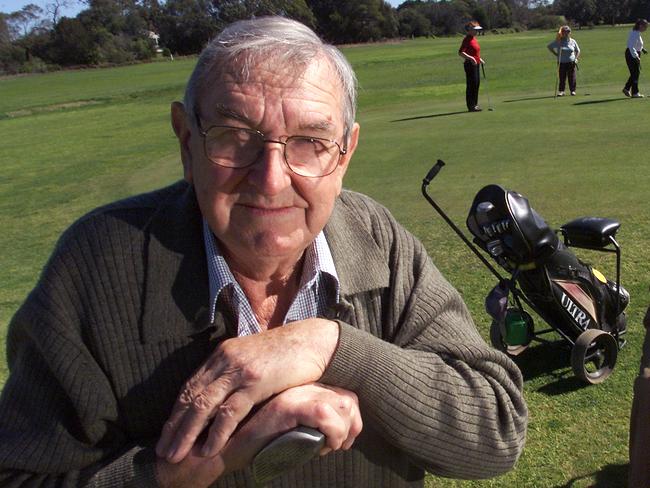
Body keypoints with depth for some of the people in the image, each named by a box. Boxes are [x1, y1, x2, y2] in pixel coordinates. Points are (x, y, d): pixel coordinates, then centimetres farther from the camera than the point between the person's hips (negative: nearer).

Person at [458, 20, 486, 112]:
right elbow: (460, 53, -23)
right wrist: (470, 58, -32)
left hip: (476, 64, 10)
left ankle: (475, 104, 21)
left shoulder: (474, 39, 16)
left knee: (477, 84, 13)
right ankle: (471, 106, -2)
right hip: (470, 64, -10)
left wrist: (479, 59, 25)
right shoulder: (467, 39, -13)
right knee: (471, 85, -6)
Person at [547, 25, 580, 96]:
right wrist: (556, 54, -1)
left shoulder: (573, 41, 4)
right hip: (562, 63, -1)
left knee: (572, 78, 2)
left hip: (571, 62, 2)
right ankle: (561, 91, 7)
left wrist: (576, 58, 3)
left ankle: (572, 91, 11)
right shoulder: (558, 41, -4)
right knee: (562, 78, 0)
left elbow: (577, 51, 17)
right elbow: (549, 46, 4)